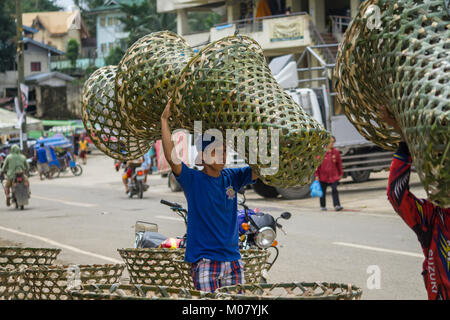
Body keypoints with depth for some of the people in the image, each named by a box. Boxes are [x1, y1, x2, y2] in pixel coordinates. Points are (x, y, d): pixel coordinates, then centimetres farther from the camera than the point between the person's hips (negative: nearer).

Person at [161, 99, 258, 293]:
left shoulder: (232, 178, 8)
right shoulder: (193, 180, -5)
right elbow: (171, 157, -18)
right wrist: (164, 120, -18)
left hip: (232, 259, 5)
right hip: (204, 261, -5)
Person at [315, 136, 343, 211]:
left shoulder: (336, 152, 1)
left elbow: (339, 163, 11)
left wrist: (341, 173, 15)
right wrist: (317, 175, -5)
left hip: (333, 176, 1)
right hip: (323, 176, -1)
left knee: (334, 190, -9)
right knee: (323, 191, 10)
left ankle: (337, 205, -12)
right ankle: (323, 206, 23)